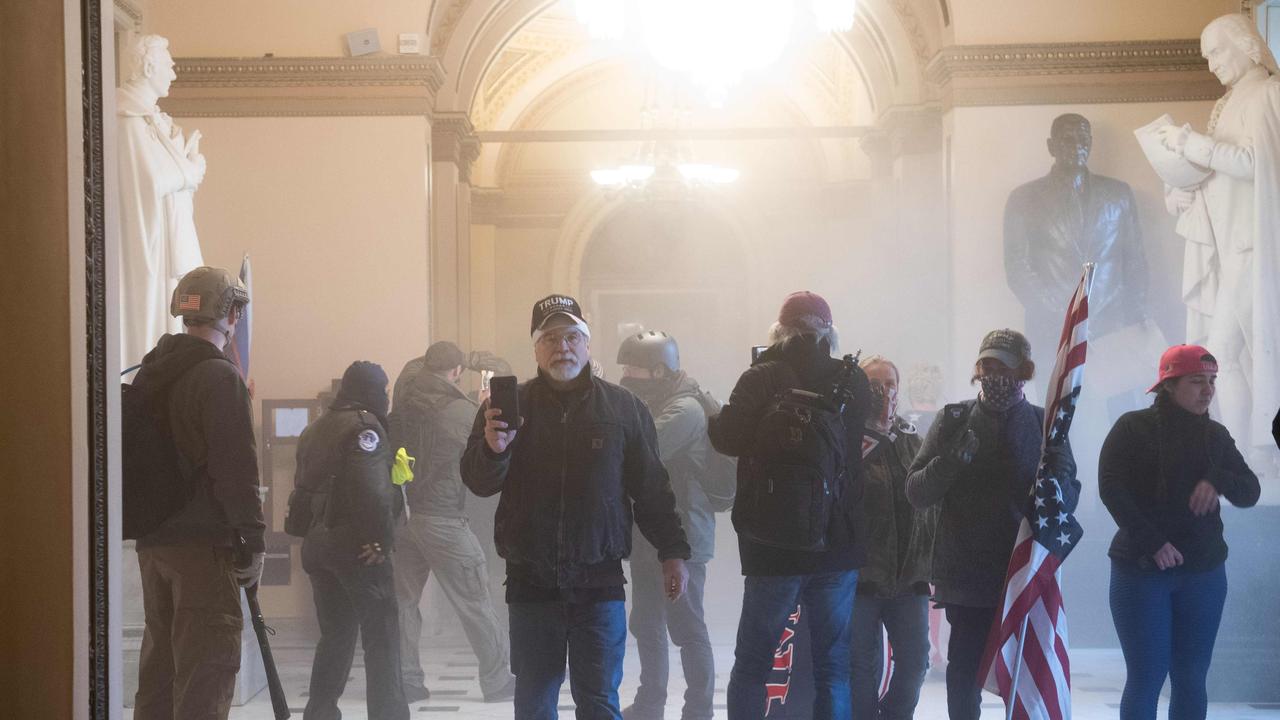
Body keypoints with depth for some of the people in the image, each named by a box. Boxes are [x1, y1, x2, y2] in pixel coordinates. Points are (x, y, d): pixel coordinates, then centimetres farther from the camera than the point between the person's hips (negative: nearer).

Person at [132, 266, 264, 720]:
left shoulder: (151, 373, 12)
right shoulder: (220, 377, -13)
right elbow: (235, 468, -18)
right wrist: (253, 541, -12)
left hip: (153, 541, 8)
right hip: (204, 545, -8)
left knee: (160, 663, 16)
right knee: (207, 670, -6)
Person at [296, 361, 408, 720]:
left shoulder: (314, 430, 18)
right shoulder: (364, 424, -8)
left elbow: (303, 483, 17)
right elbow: (370, 487, -19)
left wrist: (312, 532, 17)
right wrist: (381, 540, -18)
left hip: (317, 543, 8)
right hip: (356, 545, -8)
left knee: (335, 636, 14)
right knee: (382, 636, -4)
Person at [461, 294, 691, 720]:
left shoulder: (624, 408, 3)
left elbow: (652, 488, 8)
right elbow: (477, 482, -4)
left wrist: (673, 552, 4)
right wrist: (492, 448, -24)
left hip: (599, 582, -1)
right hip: (530, 583, 1)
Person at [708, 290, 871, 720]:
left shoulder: (762, 379, -9)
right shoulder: (853, 382, 1)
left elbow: (728, 438, -12)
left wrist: (713, 418, 7)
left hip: (774, 544, -2)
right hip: (839, 543, 2)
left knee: (752, 662, 7)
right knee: (833, 665, 9)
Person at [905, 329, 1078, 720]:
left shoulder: (1044, 424, 6)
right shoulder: (954, 419, 5)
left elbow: (1070, 496, 1)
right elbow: (916, 492, 1)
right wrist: (951, 461, -18)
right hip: (966, 574, 0)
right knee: (963, 673, 2)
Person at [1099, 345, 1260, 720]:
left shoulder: (1215, 435, 8)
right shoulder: (1133, 427, -4)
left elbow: (1250, 491, 5)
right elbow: (1111, 488, -13)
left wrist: (1219, 481, -17)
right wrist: (1152, 542, -21)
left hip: (1203, 572, 4)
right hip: (1141, 570, -4)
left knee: (1191, 679, 7)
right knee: (1145, 678, -4)